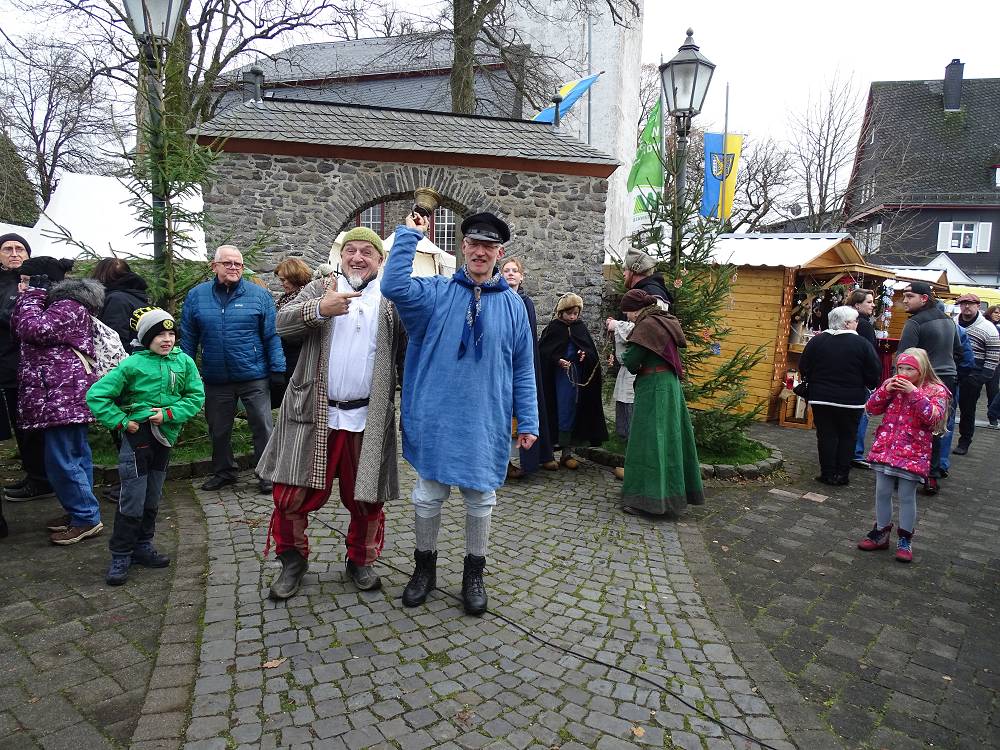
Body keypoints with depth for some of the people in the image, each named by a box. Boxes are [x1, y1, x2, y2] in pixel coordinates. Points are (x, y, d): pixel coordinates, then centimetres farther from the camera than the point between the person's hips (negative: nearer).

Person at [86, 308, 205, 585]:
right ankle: (120, 556, 10)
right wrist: (121, 421, -11)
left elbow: (197, 396, -1)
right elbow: (96, 395, -7)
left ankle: (143, 547, 30)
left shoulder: (184, 362, -1)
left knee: (152, 498, 15)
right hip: (138, 435, -4)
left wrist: (169, 413, -13)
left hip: (165, 435, 4)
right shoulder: (133, 364, -10)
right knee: (132, 500, -2)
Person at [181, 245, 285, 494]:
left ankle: (267, 475, 15)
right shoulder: (196, 296, 5)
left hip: (255, 377, -2)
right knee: (218, 430, 16)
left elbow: (272, 336, -2)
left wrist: (277, 369, -8)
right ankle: (223, 472, 35)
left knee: (262, 427, 2)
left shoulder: (260, 295, -1)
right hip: (215, 379, 3)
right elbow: (188, 339, 8)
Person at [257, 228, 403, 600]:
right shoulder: (321, 289, 7)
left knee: (367, 498, 10)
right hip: (314, 414, 0)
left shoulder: (391, 300, 6)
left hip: (368, 419, 0)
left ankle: (360, 561, 32)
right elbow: (283, 322, -6)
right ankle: (293, 559, 28)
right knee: (292, 494, 5)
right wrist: (320, 309, -25)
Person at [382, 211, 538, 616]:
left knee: (480, 499, 12)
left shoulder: (513, 305, 4)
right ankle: (424, 568, 33)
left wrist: (528, 422, 2)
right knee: (428, 496, 11)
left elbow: (523, 369, 5)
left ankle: (473, 574, 32)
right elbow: (394, 286, -18)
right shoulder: (436, 292, 0)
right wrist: (409, 234, -16)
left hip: (485, 423, 1)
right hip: (434, 418, -1)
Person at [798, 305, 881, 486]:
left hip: (821, 397, 2)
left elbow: (803, 368, 3)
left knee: (826, 435, 7)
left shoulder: (816, 341, -2)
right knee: (847, 436, 11)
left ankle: (828, 474, 8)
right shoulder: (862, 344, -8)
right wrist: (869, 387, 14)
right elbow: (875, 372, -5)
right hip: (851, 400, -1)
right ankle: (842, 474, 13)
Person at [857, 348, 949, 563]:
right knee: (882, 493, 11)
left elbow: (934, 417, -19)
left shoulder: (936, 390, -4)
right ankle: (881, 533, 26)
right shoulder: (892, 385, 7)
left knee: (906, 497, 3)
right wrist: (885, 390, -9)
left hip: (912, 454, -4)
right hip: (885, 449, 4)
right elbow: (871, 409, 5)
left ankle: (905, 540, 18)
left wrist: (915, 393, -22)